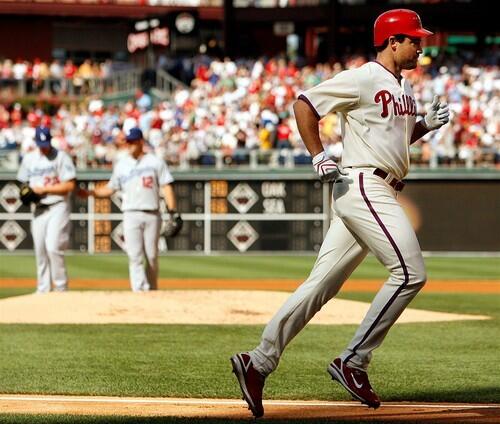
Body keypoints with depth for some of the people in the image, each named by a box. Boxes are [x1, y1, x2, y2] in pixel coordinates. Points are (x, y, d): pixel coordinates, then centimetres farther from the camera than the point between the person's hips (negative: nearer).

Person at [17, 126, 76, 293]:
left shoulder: (61, 157, -6)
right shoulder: (29, 159, 11)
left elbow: (69, 185, -11)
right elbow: (23, 183, 18)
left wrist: (44, 189, -15)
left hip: (57, 207, -5)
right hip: (39, 209, 5)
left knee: (53, 247, -15)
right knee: (40, 250, 6)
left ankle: (61, 288, -5)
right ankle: (42, 290, 13)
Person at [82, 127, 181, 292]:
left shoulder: (155, 162, 6)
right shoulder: (121, 165, 13)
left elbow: (166, 187, 1)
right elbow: (110, 188, 16)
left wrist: (173, 211, -9)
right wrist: (90, 192, 0)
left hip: (152, 215, -1)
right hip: (131, 215, 1)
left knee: (152, 256, 2)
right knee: (134, 256, -11)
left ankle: (152, 291, 14)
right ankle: (140, 292, -18)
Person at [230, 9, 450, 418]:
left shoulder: (404, 88, 19)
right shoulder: (362, 79, -8)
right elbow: (304, 104, -8)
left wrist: (428, 124, 11)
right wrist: (318, 157, -12)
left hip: (380, 195, 9)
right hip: (363, 187, -9)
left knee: (322, 284, 5)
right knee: (410, 273, -14)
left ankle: (259, 362, 3)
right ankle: (353, 362, -11)